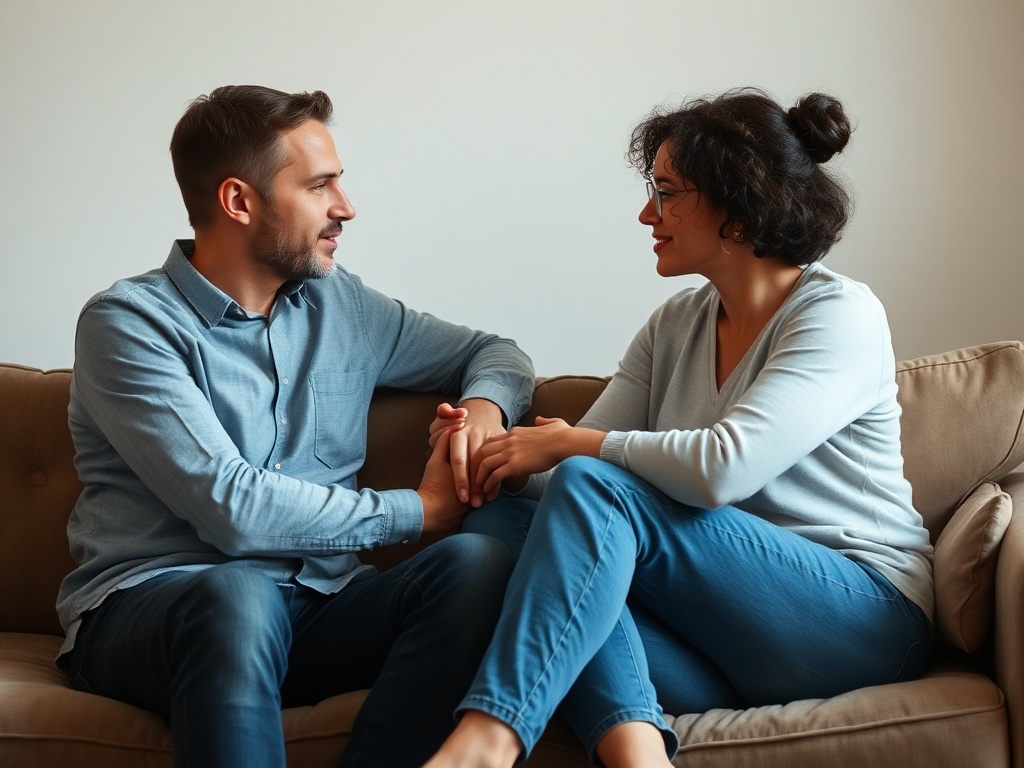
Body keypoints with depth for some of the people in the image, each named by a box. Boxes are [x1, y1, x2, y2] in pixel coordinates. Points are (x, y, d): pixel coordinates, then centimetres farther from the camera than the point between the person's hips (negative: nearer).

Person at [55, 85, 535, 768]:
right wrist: (418, 509, -7)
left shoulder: (339, 304, 13)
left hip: (316, 606, 5)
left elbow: (495, 353, 26)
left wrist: (485, 406, 0)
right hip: (148, 609, -5)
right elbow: (234, 509, -17)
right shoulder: (128, 323, -5)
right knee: (239, 594, -39)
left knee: (476, 563, -23)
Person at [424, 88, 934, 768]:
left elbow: (723, 466, -23)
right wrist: (489, 447, -13)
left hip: (860, 620, -6)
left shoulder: (841, 314, -9)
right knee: (499, 519, -16)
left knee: (597, 487, -26)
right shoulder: (675, 326, 14)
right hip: (722, 632, 7)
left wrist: (570, 444, -13)